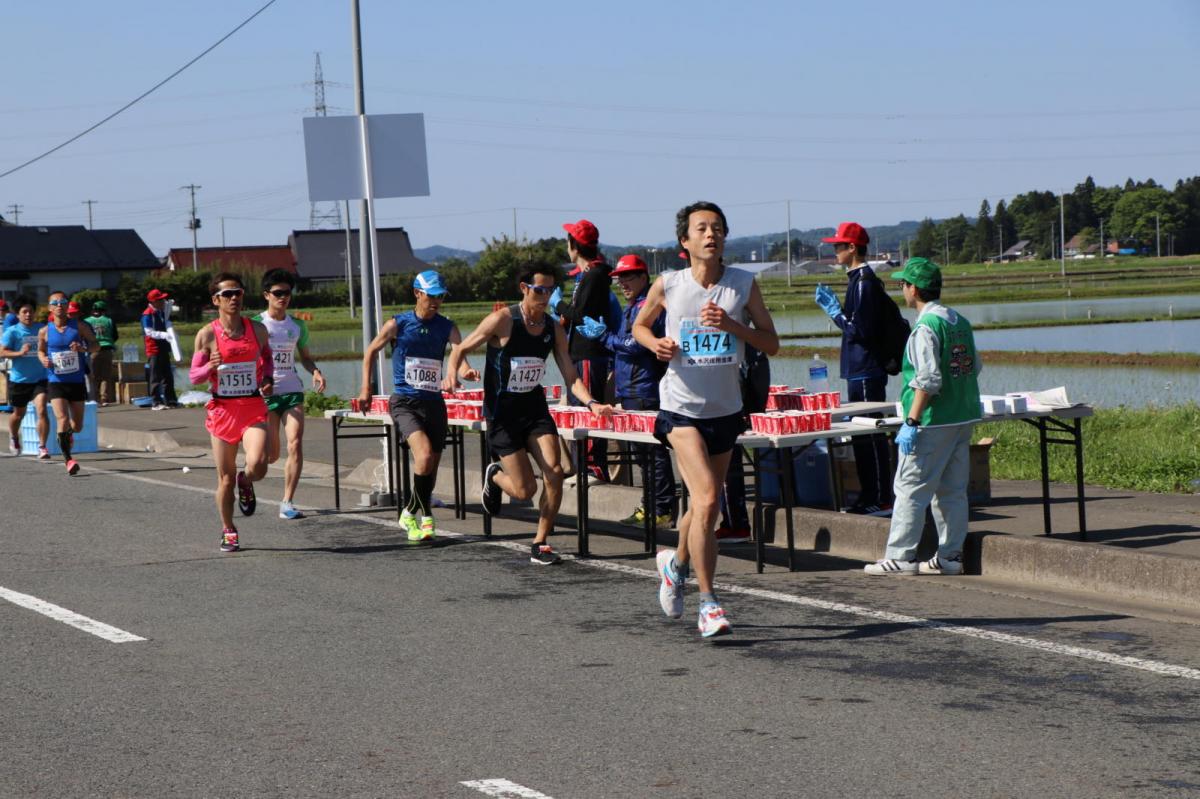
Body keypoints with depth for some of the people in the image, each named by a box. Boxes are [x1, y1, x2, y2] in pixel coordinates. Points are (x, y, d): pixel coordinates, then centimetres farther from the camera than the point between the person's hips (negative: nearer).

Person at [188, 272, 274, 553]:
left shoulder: (257, 329, 3)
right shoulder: (207, 335, -4)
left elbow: (267, 357, 22)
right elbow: (194, 375, 1)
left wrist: (268, 378, 2)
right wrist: (210, 366, -20)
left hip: (253, 407, 1)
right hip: (222, 410, -1)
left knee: (258, 464, -23)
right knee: (225, 478, 6)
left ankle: (245, 483, 15)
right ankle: (228, 531, 27)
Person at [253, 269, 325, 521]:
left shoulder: (297, 325, 9)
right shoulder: (257, 324, -2)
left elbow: (305, 356, 20)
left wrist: (316, 372, -1)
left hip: (292, 391, 3)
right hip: (265, 394, -3)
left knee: (295, 444, -14)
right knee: (271, 455, -1)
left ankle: (287, 503, -8)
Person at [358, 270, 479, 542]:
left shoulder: (447, 327, 3)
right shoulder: (397, 324, -2)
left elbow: (459, 354, -14)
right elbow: (371, 351, 10)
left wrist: (465, 371, -36)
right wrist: (366, 387, 4)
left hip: (434, 402, 4)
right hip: (404, 402, -4)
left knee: (432, 464, 7)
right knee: (424, 455, -23)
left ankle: (412, 513, 28)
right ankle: (425, 516, -9)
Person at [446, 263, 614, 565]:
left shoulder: (554, 330, 1)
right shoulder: (502, 321, -13)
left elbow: (571, 377, 1)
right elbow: (461, 349, -5)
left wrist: (592, 403, -17)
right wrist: (452, 373, -25)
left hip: (535, 407, 4)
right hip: (502, 412, -4)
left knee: (554, 472, -14)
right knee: (525, 489, -7)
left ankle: (540, 544, 2)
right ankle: (494, 476, 30)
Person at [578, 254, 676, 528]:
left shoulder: (647, 306, -13)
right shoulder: (634, 306, 20)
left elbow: (636, 345, -19)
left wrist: (604, 335, -9)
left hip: (644, 391, -11)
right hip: (631, 390, 11)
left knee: (652, 451, -8)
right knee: (647, 451, 14)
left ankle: (663, 510, -7)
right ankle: (653, 506, 19)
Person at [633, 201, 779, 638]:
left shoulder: (744, 284, -1)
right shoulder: (667, 286, -4)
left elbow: (771, 343, 0)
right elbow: (639, 326, 13)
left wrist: (732, 325, -16)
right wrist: (655, 343, -9)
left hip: (726, 409, 3)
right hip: (681, 407, -3)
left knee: (704, 504, 16)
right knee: (707, 498, -18)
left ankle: (677, 562, 47)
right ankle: (708, 604, -12)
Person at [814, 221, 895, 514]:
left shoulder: (864, 281, -16)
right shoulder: (860, 279, 15)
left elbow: (860, 330, -20)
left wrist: (834, 311, -13)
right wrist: (834, 308, 13)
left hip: (866, 373, -11)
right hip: (859, 370, 11)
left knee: (871, 436, -6)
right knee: (862, 436, 14)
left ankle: (880, 498, -3)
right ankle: (869, 496, 20)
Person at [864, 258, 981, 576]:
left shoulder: (926, 327, -15)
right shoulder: (960, 321, 11)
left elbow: (928, 380, -21)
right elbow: (975, 367, 18)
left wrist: (911, 421, -19)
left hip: (933, 421, -8)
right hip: (963, 418, 8)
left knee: (910, 489, -2)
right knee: (952, 490, 11)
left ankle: (900, 556, -1)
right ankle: (950, 556, 12)